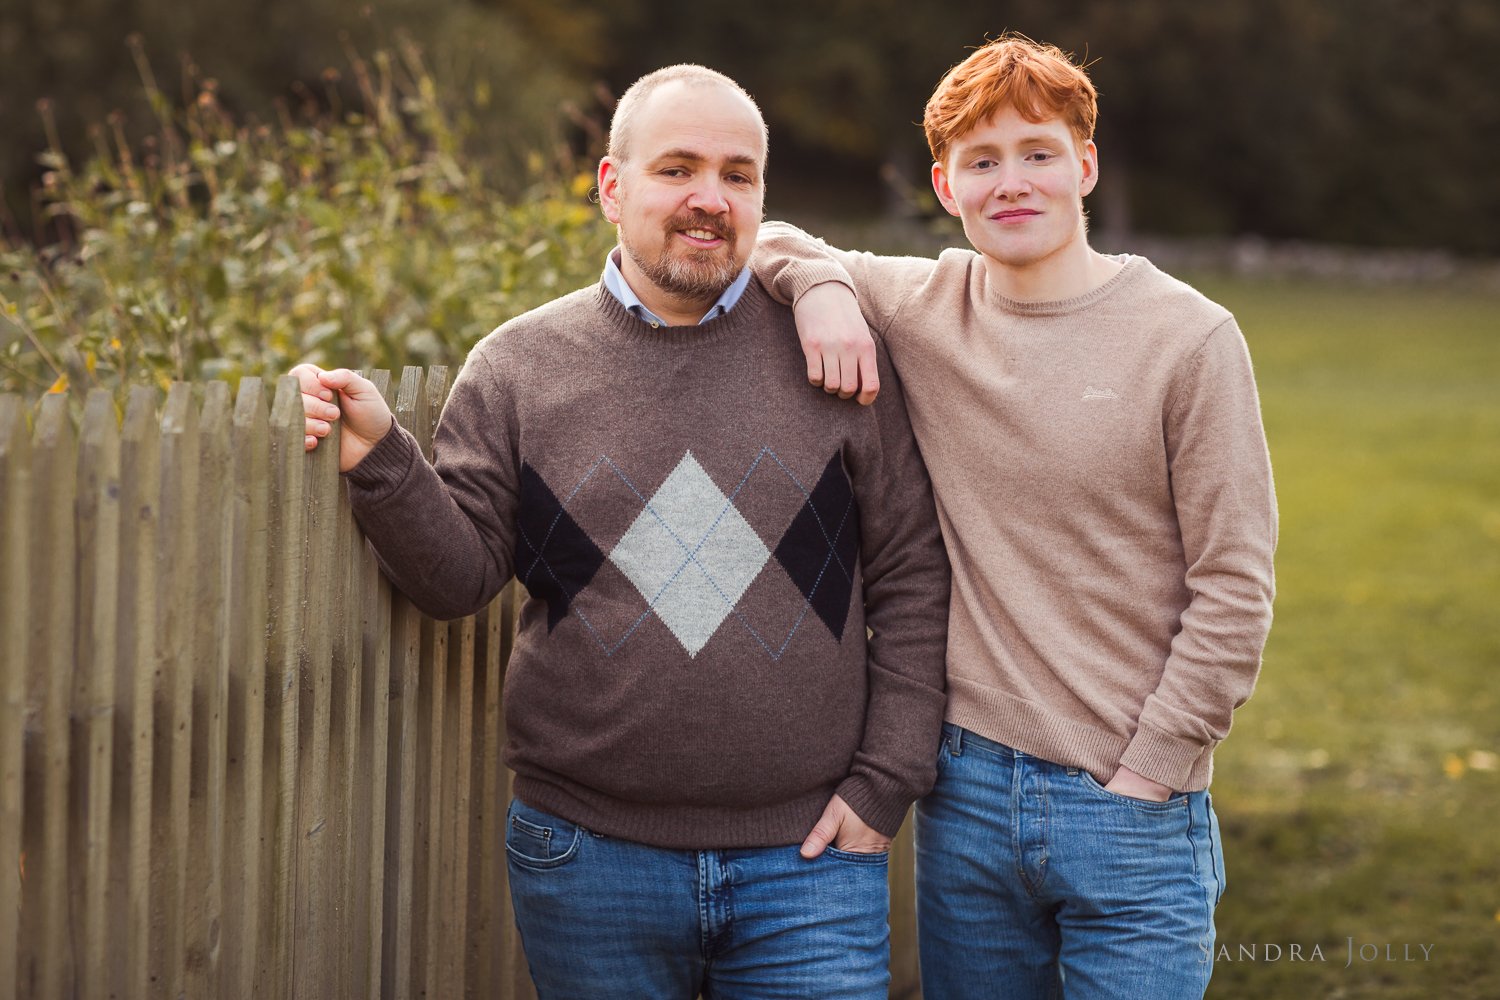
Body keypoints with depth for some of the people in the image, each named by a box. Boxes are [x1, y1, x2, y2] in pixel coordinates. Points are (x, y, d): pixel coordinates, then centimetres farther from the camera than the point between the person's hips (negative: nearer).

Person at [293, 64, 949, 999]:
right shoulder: (519, 366, 4)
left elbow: (913, 581, 3)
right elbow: (459, 576, 0)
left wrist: (884, 783, -1)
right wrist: (380, 461, -17)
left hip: (808, 859, 0)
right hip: (590, 862, 1)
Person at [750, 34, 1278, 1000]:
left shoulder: (1189, 338, -7)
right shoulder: (920, 308, 3)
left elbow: (1233, 589, -6)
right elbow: (765, 242, 17)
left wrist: (1146, 776, -8)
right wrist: (820, 287, -5)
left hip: (1134, 812, -3)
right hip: (965, 795, 3)